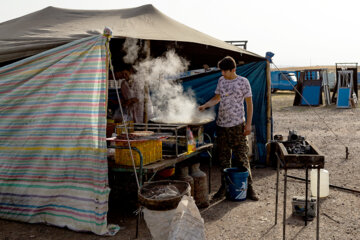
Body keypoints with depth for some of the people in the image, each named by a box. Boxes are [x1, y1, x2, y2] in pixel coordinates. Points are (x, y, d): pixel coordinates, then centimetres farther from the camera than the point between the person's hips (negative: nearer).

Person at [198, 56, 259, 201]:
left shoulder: (243, 82, -4)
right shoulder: (221, 80, 10)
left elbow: (249, 104, -3)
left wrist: (248, 124, -8)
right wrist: (204, 106, 5)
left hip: (237, 125, -5)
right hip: (221, 124, 5)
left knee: (242, 156, -3)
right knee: (223, 157, 9)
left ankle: (249, 187, 9)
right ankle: (224, 187, 19)